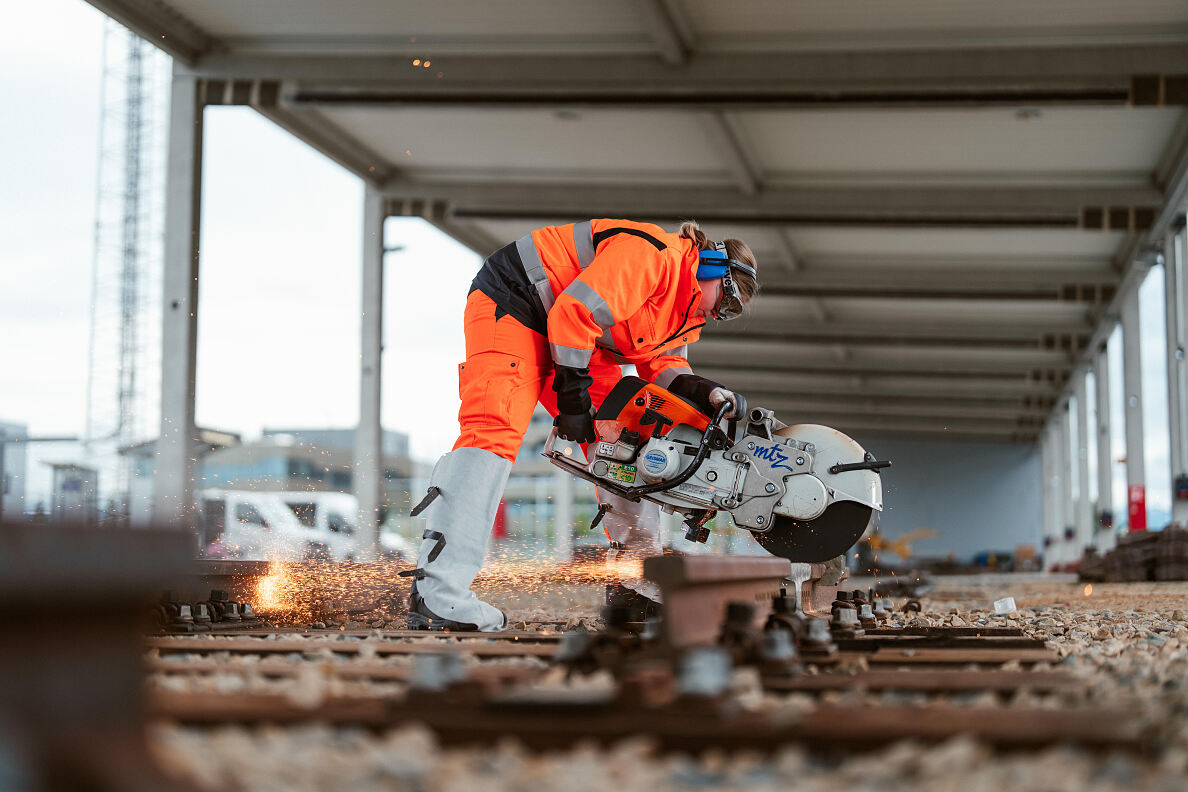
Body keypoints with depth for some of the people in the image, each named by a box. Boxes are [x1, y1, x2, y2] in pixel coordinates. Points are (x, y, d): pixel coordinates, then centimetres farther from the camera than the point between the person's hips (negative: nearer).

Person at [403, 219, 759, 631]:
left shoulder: (683, 309, 11)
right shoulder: (653, 255, -23)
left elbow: (662, 365, 10)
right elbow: (576, 311, -28)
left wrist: (704, 393, -10)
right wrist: (573, 395, -20)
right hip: (513, 305, -11)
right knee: (494, 430, -25)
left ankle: (634, 580, 11)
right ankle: (436, 600, -35)